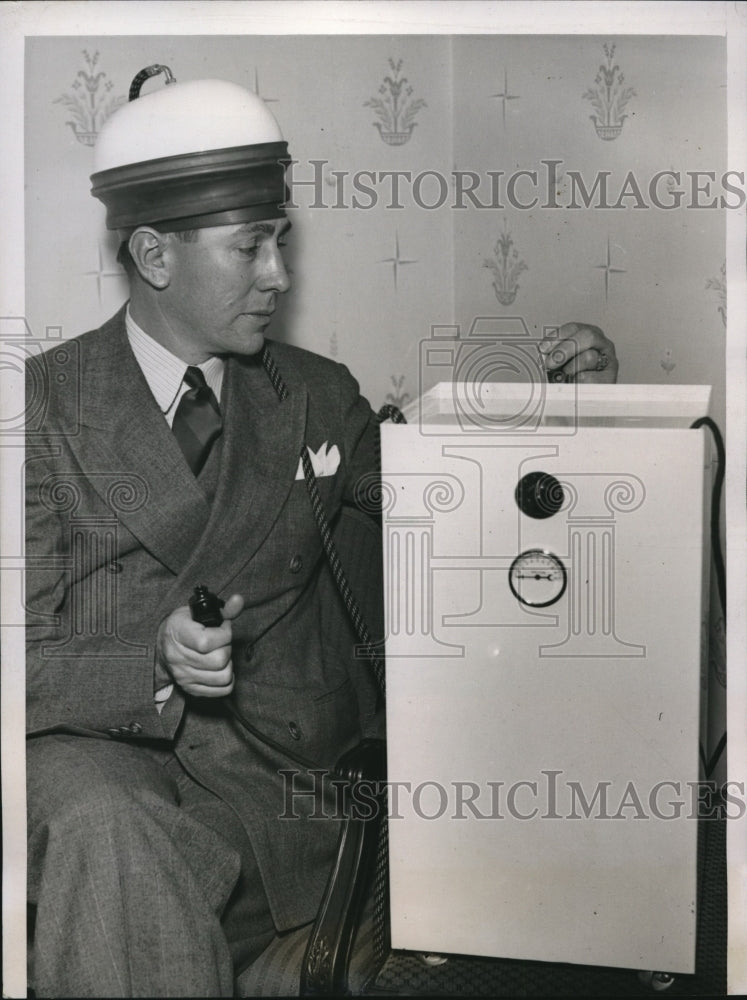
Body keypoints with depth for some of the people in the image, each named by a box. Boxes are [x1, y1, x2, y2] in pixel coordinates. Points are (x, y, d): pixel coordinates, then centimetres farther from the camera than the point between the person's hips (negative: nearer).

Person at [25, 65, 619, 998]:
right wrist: (156, 667, -23)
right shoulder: (46, 405, 0)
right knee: (110, 837, -35)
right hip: (104, 758, -3)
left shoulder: (315, 395, 11)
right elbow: (30, 662, -4)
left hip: (283, 774, 4)